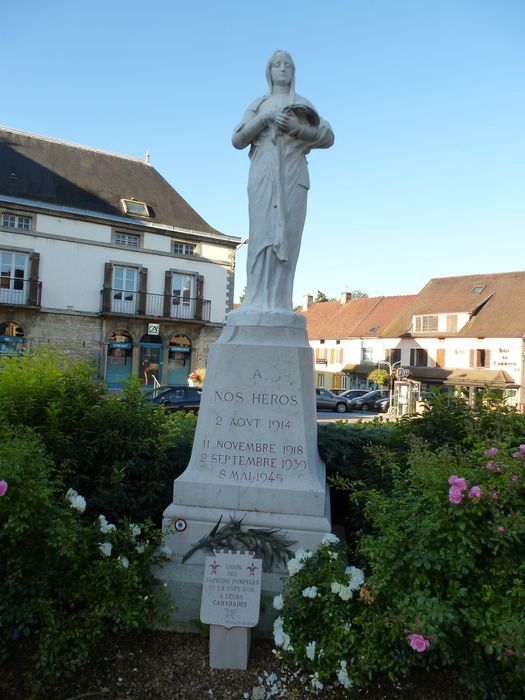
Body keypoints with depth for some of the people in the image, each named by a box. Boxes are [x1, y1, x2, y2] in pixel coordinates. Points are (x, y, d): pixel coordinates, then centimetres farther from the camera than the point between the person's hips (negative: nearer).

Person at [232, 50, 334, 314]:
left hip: (292, 176, 0)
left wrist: (296, 127, -8)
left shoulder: (302, 105, 19)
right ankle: (257, 302, -17)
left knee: (286, 235, -11)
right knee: (263, 233, -13)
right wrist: (266, 117, -8)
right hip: (264, 175, 0)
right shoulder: (258, 104, 19)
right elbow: (238, 140, 5)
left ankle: (278, 303, -14)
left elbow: (327, 137, 7)